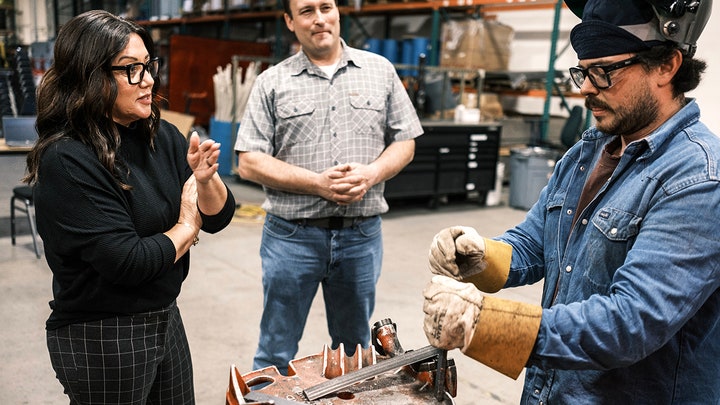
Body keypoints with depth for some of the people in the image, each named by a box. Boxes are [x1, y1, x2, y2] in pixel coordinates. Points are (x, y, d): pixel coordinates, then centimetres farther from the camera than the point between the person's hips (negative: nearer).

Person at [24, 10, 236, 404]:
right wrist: (186, 227, -9)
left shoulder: (161, 136, -2)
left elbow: (218, 217, 1)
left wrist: (205, 179, -20)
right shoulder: (67, 161, -21)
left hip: (165, 319, 7)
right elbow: (129, 263, -24)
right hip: (101, 338, -6)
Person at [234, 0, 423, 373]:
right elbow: (249, 163, -5)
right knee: (276, 353, 10)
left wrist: (372, 173, -12)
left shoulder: (380, 71, 6)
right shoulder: (272, 83, 1)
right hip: (292, 234, -1)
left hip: (362, 234, 2)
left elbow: (405, 142, 8)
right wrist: (317, 183, -16)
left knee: (354, 349, 18)